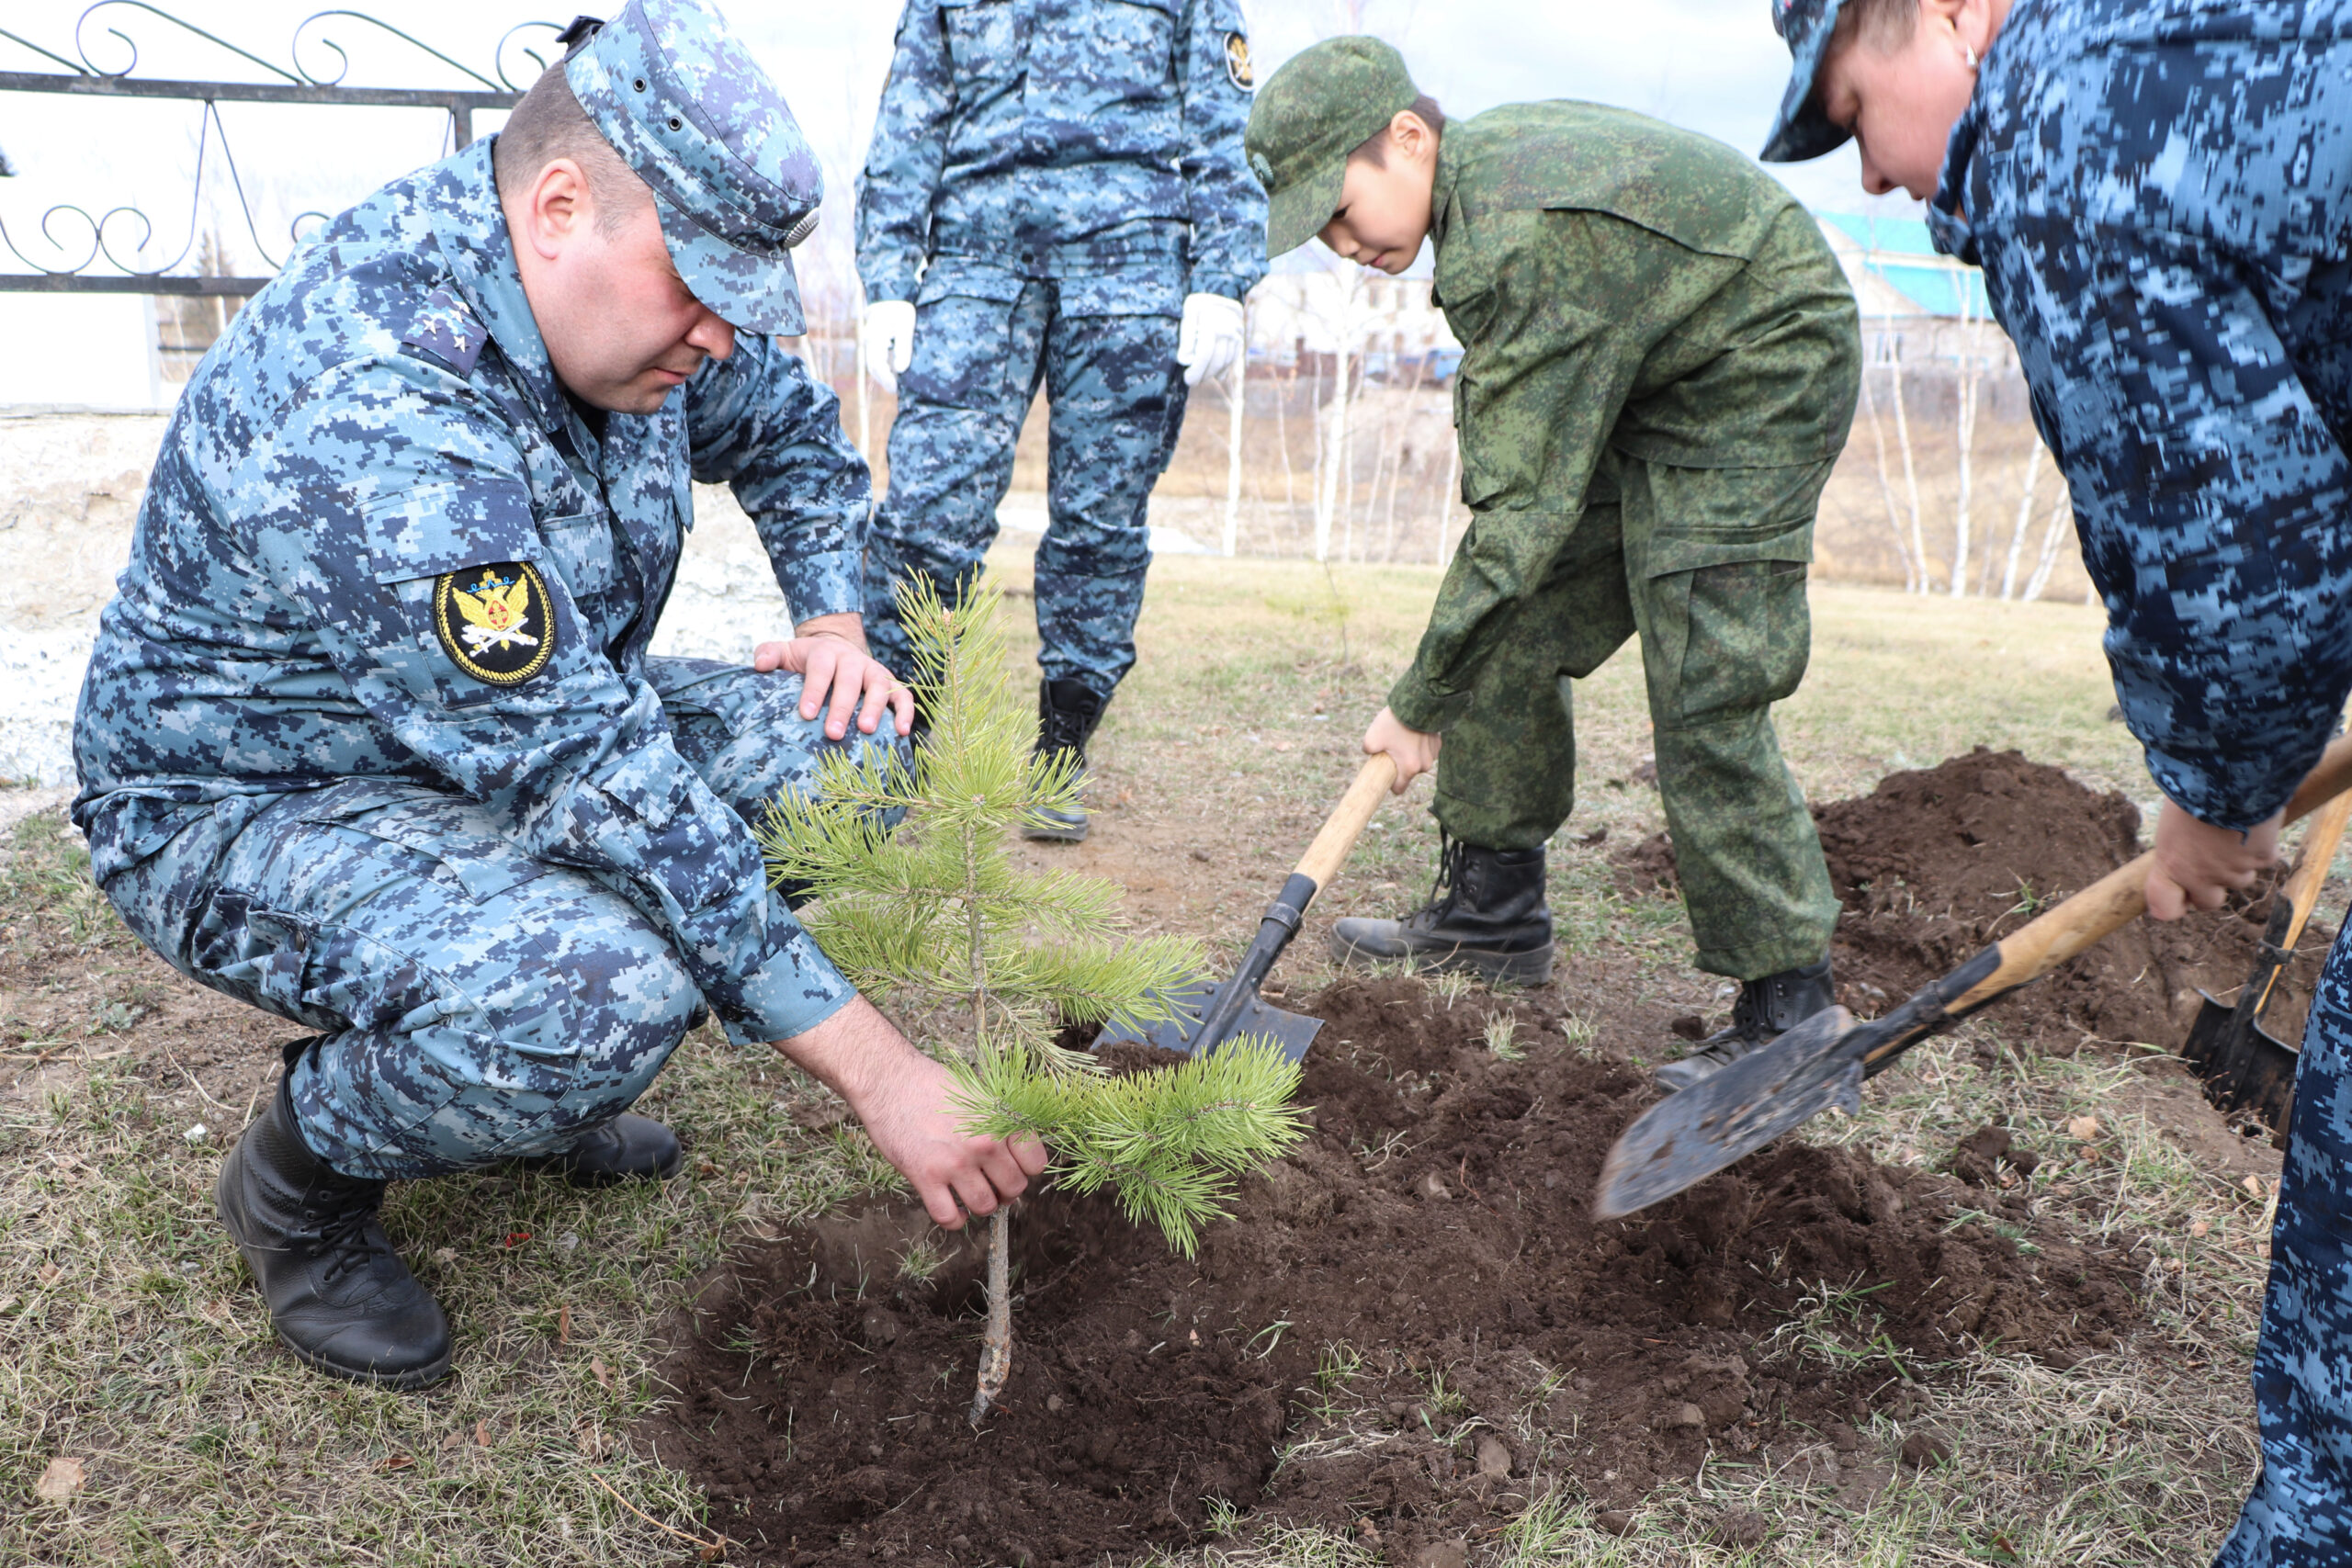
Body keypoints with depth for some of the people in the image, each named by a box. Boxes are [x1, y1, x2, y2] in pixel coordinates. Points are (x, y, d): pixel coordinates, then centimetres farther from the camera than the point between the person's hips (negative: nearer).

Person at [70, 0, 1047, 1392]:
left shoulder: (619, 291, -7)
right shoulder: (369, 405, -34)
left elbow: (793, 432, 14)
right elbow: (588, 779, -39)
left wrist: (838, 624, -5)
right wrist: (875, 1068, -38)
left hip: (519, 729, 8)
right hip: (249, 806, -8)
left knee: (862, 746, -10)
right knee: (602, 989, -37)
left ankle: (540, 1067, 8)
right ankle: (302, 1179, -2)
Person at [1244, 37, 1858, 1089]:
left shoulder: (1528, 236, -32)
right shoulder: (1480, 163, -1)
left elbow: (1523, 509, -31)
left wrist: (1420, 702, -23)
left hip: (1758, 384, -10)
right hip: (1635, 383, 10)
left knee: (1704, 703, -16)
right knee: (1512, 632, 5)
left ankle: (1787, 1010, -5)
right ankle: (1494, 910, 16)